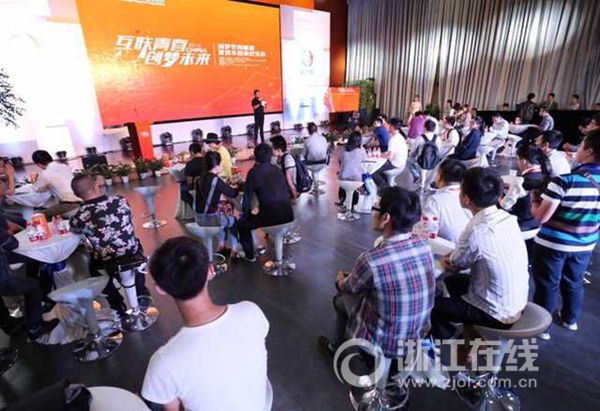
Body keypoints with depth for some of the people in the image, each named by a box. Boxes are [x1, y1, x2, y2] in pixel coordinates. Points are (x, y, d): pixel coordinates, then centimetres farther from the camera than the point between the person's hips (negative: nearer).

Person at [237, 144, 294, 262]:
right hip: (288, 216, 6)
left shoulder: (253, 172, -5)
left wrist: (245, 214, 16)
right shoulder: (277, 169, 10)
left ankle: (249, 255, 31)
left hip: (270, 218, -6)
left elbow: (247, 197, -2)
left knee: (242, 223, 21)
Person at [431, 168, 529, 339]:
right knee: (452, 281, 23)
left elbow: (454, 265, -11)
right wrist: (453, 256, -4)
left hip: (498, 313, -7)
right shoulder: (507, 218, -8)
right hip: (517, 300, 7)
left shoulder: (476, 232, -32)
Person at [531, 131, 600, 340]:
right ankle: (571, 319, 46)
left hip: (553, 244, -5)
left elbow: (541, 217, -21)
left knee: (547, 286, 10)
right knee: (574, 283, 25)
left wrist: (535, 199, -3)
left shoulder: (564, 181, -24)